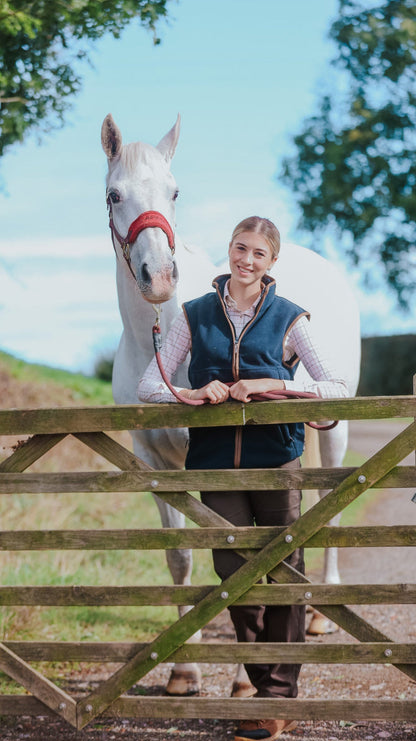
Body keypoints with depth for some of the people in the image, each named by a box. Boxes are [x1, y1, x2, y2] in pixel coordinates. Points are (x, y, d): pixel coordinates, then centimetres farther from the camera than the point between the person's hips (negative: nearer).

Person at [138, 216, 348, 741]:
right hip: (216, 458, 1)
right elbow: (148, 386, 5)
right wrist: (195, 393, -15)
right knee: (234, 574, -1)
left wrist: (270, 384, -15)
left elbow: (338, 388, -4)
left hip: (276, 458, -1)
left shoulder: (289, 319, 3)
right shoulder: (196, 316, 8)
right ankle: (267, 689, 15)